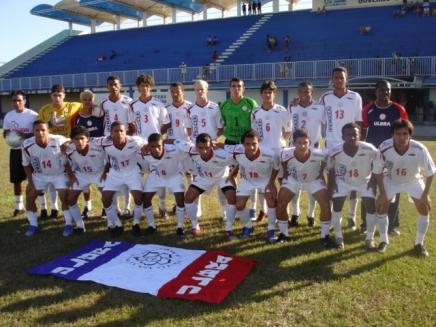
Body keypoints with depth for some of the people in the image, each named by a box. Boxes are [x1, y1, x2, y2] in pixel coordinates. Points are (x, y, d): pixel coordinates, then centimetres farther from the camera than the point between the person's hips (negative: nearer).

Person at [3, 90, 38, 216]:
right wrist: (8, 135, -10)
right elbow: (5, 133, 14)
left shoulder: (32, 115, -8)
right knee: (16, 179, 10)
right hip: (15, 150, 5)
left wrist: (25, 135, -24)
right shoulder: (8, 116, 6)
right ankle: (19, 206, 25)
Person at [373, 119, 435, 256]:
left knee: (424, 208, -9)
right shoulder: (385, 147, -33)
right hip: (391, 180, 0)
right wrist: (382, 193, -16)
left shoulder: (419, 149, -34)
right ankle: (384, 240, 11)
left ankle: (419, 243, 10)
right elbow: (378, 171, -16)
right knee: (381, 206, -9)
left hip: (413, 180, 0)